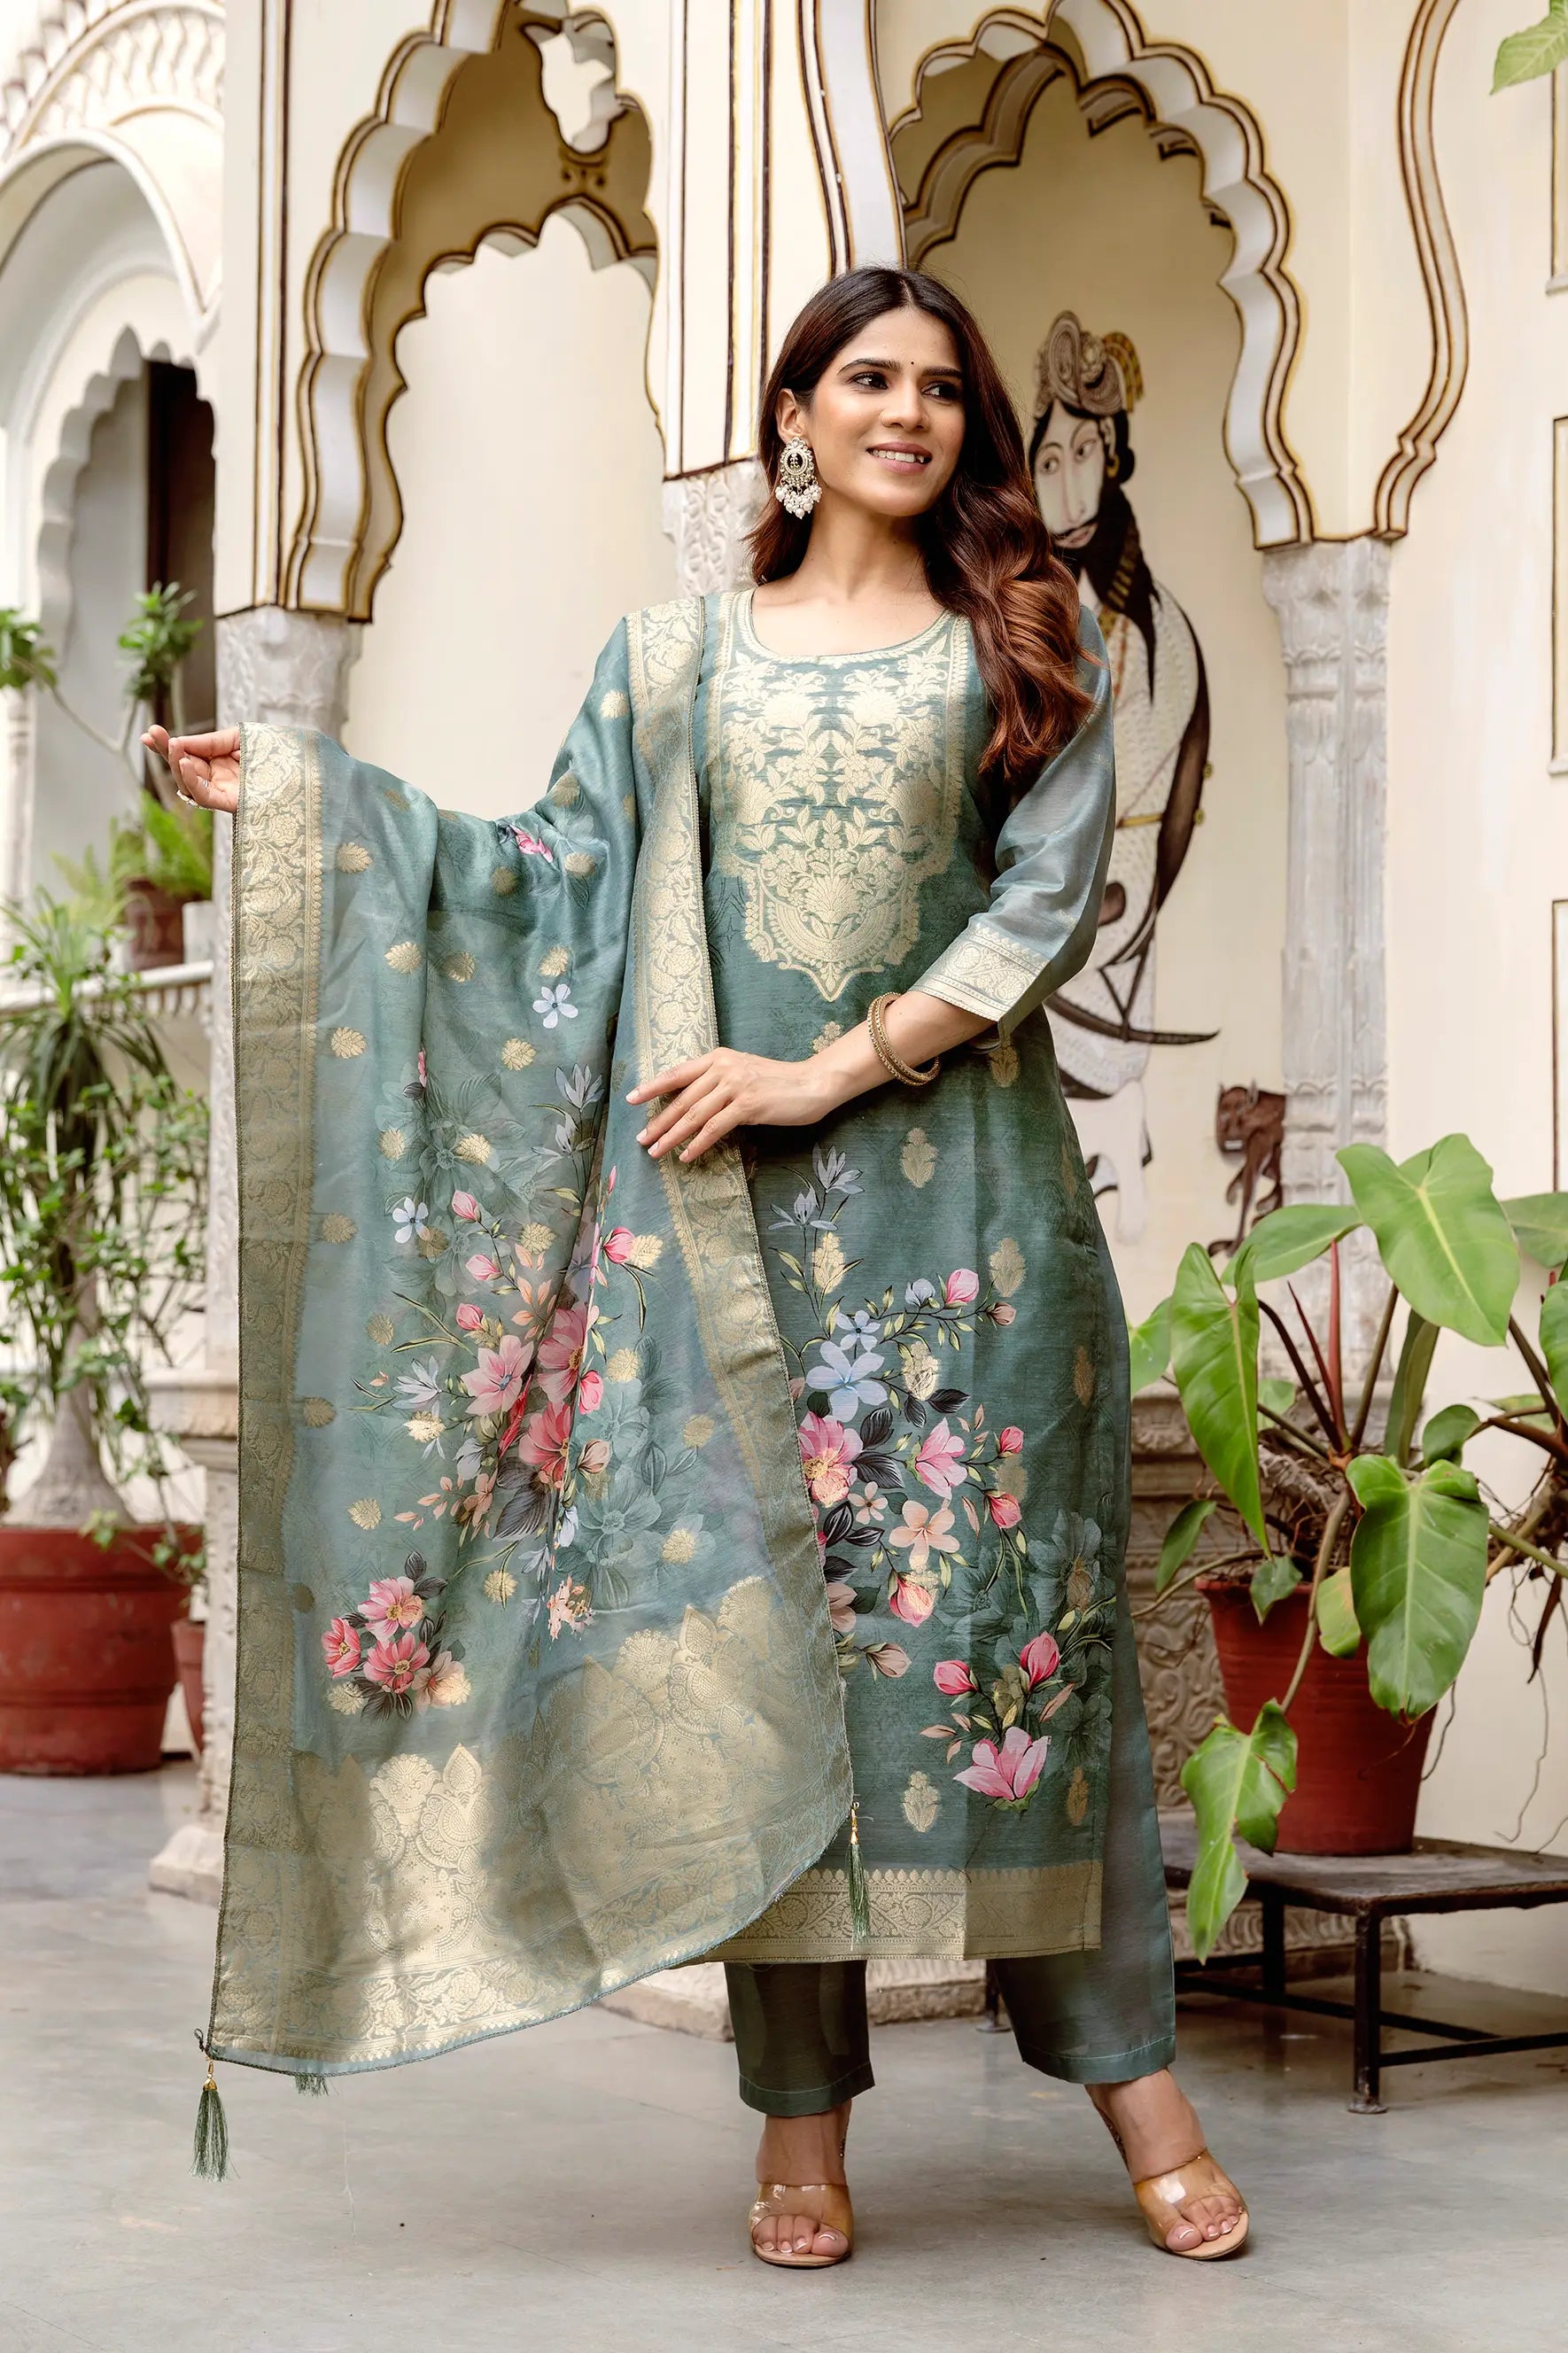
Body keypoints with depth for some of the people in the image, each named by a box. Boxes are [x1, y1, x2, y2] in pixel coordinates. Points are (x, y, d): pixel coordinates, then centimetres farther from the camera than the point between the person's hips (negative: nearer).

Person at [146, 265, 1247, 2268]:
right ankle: (803, 2108, 6)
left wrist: (835, 1071, -12)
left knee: (998, 1590, -2)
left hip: (953, 1184, -1)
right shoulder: (679, 655, 12)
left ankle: (1125, 2060, 7)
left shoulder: (1027, 648, 7)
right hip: (722, 1200, 1)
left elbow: (1046, 902, -3)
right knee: (751, 1602, -1)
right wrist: (293, 791, 7)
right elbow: (555, 878, 10)